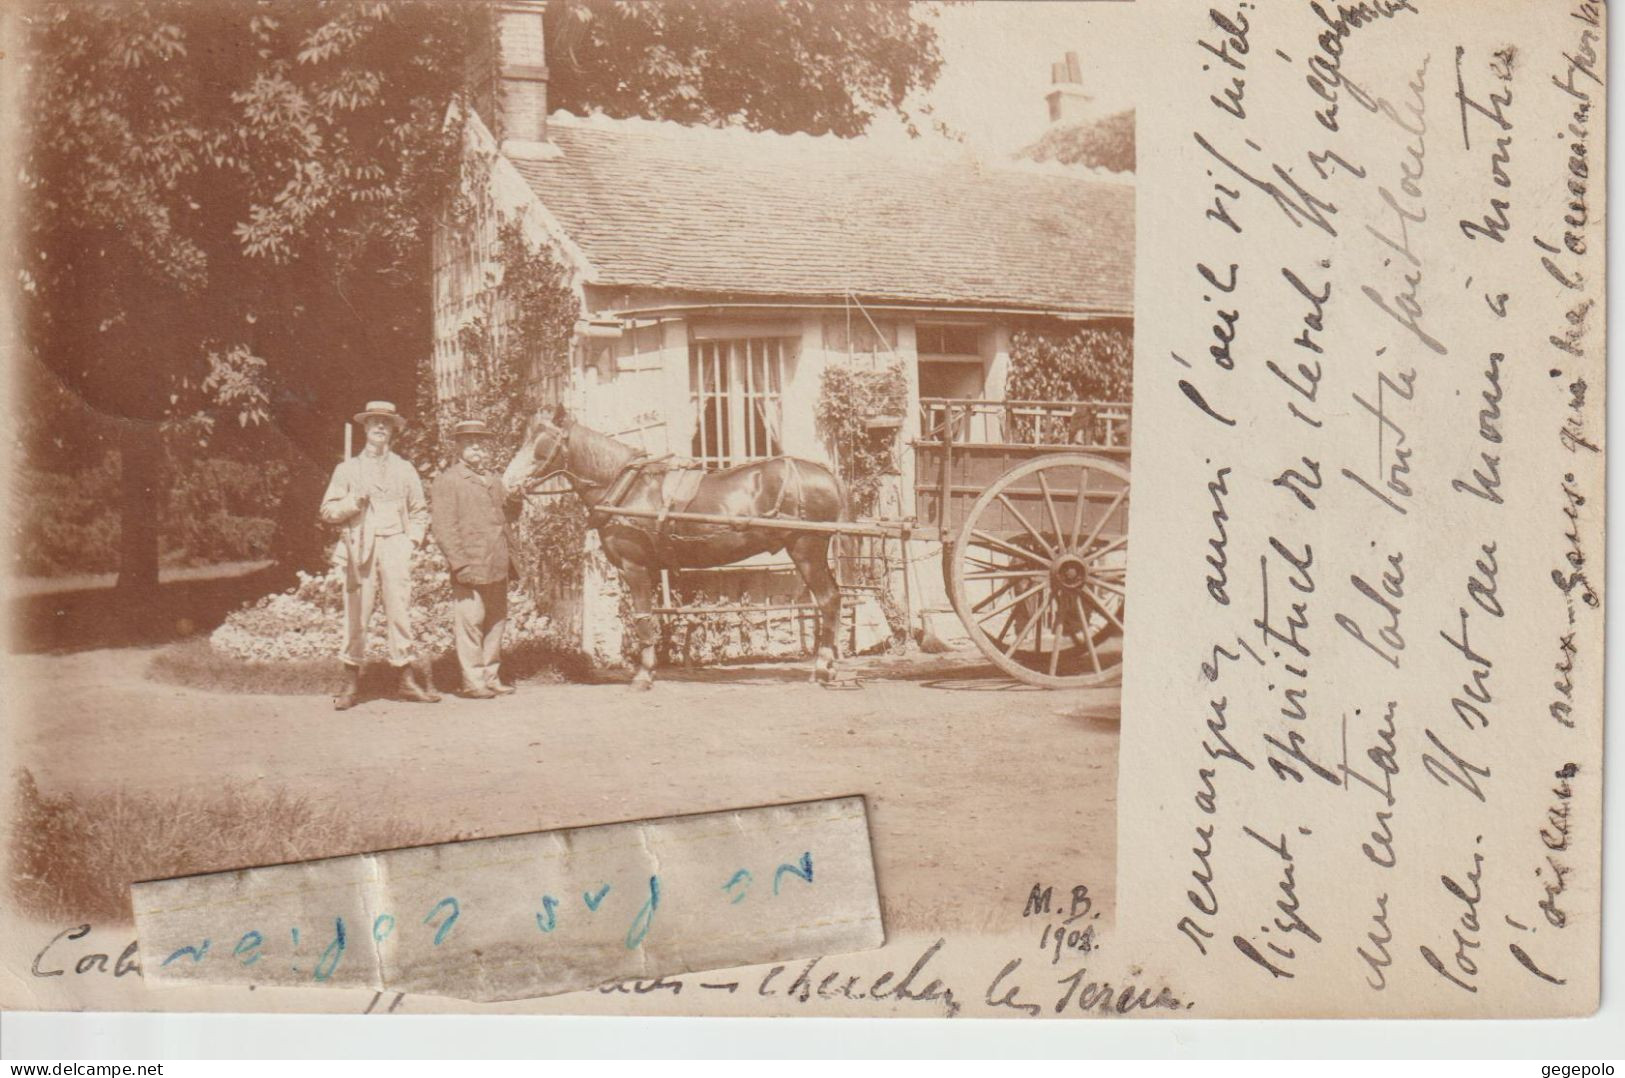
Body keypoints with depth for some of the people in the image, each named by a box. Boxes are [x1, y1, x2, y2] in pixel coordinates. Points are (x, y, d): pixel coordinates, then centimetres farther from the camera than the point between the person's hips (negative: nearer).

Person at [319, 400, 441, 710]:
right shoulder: (347, 469, 14)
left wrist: (412, 540, 4)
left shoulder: (404, 469, 17)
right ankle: (351, 681, 0)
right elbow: (328, 511, 9)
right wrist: (354, 501, -9)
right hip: (359, 548, -1)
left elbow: (419, 511, 20)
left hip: (395, 547, 1)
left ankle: (405, 678, -4)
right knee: (356, 613, -5)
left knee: (399, 609, -7)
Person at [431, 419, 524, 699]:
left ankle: (490, 677, 19)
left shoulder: (493, 480, 22)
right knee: (470, 622, -6)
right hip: (471, 568, -8)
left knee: (496, 621, 11)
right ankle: (473, 681, 0)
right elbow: (444, 528, -9)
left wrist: (515, 501, 5)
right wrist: (460, 564, -17)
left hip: (498, 567, 8)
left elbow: (508, 514, 29)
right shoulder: (447, 481, -2)